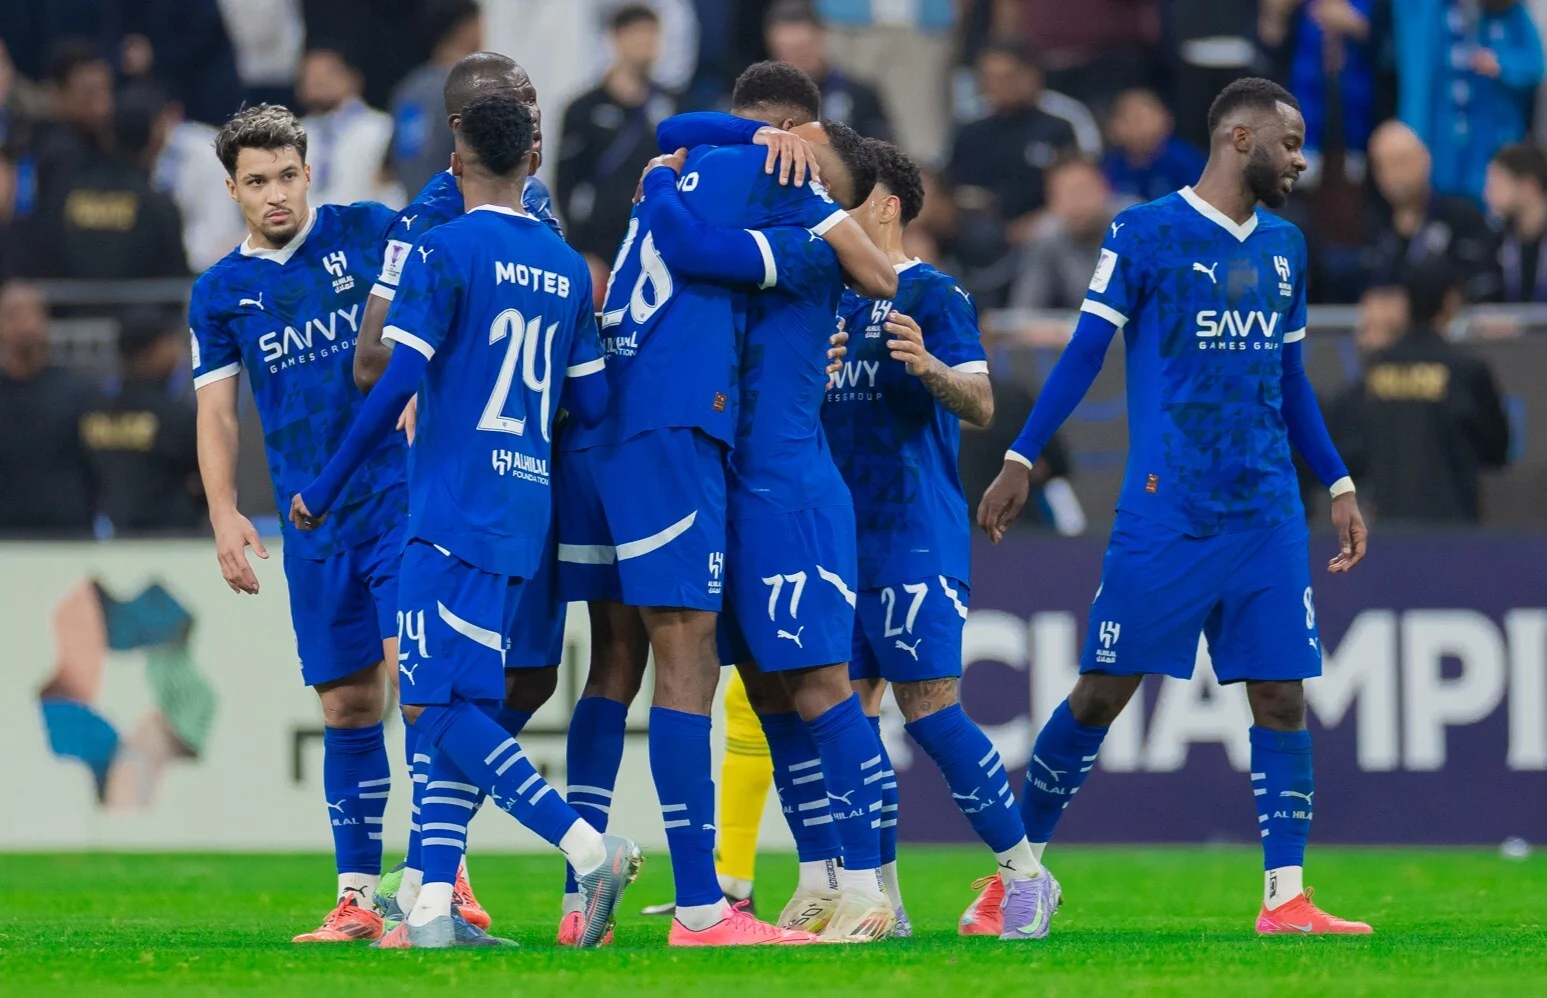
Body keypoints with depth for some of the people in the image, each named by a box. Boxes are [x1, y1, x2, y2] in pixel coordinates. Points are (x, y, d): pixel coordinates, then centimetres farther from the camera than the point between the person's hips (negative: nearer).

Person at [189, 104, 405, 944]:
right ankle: (356, 898, 10)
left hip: (399, 490, -3)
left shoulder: (366, 233, 1)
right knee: (346, 704, 5)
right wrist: (224, 514, -1)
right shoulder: (221, 292, 9)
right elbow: (215, 412, 10)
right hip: (312, 520, 3)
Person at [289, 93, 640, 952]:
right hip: (526, 510, 7)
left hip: (457, 509, -7)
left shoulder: (445, 252, -6)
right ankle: (433, 910, 3)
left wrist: (325, 489, -5)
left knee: (434, 704, -10)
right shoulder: (568, 270, 13)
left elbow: (398, 383, -13)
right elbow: (593, 404, 14)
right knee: (463, 712, 9)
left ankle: (587, 848, -21)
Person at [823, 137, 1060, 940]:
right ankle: (880, 899, 8)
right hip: (842, 537, 8)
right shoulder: (832, 301, 16)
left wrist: (931, 369, -36)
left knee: (929, 708, -11)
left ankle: (1025, 875, -2)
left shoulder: (929, 295, -7)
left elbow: (980, 405, -18)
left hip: (914, 539, -8)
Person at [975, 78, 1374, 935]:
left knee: (1280, 694, -2)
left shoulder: (1282, 247, 14)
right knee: (1104, 690, -3)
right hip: (1165, 510, -5)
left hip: (1267, 513, 5)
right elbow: (1085, 352, -2)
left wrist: (1338, 485, 19)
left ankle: (1285, 900, -2)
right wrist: (1020, 461, -6)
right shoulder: (1146, 234, -4)